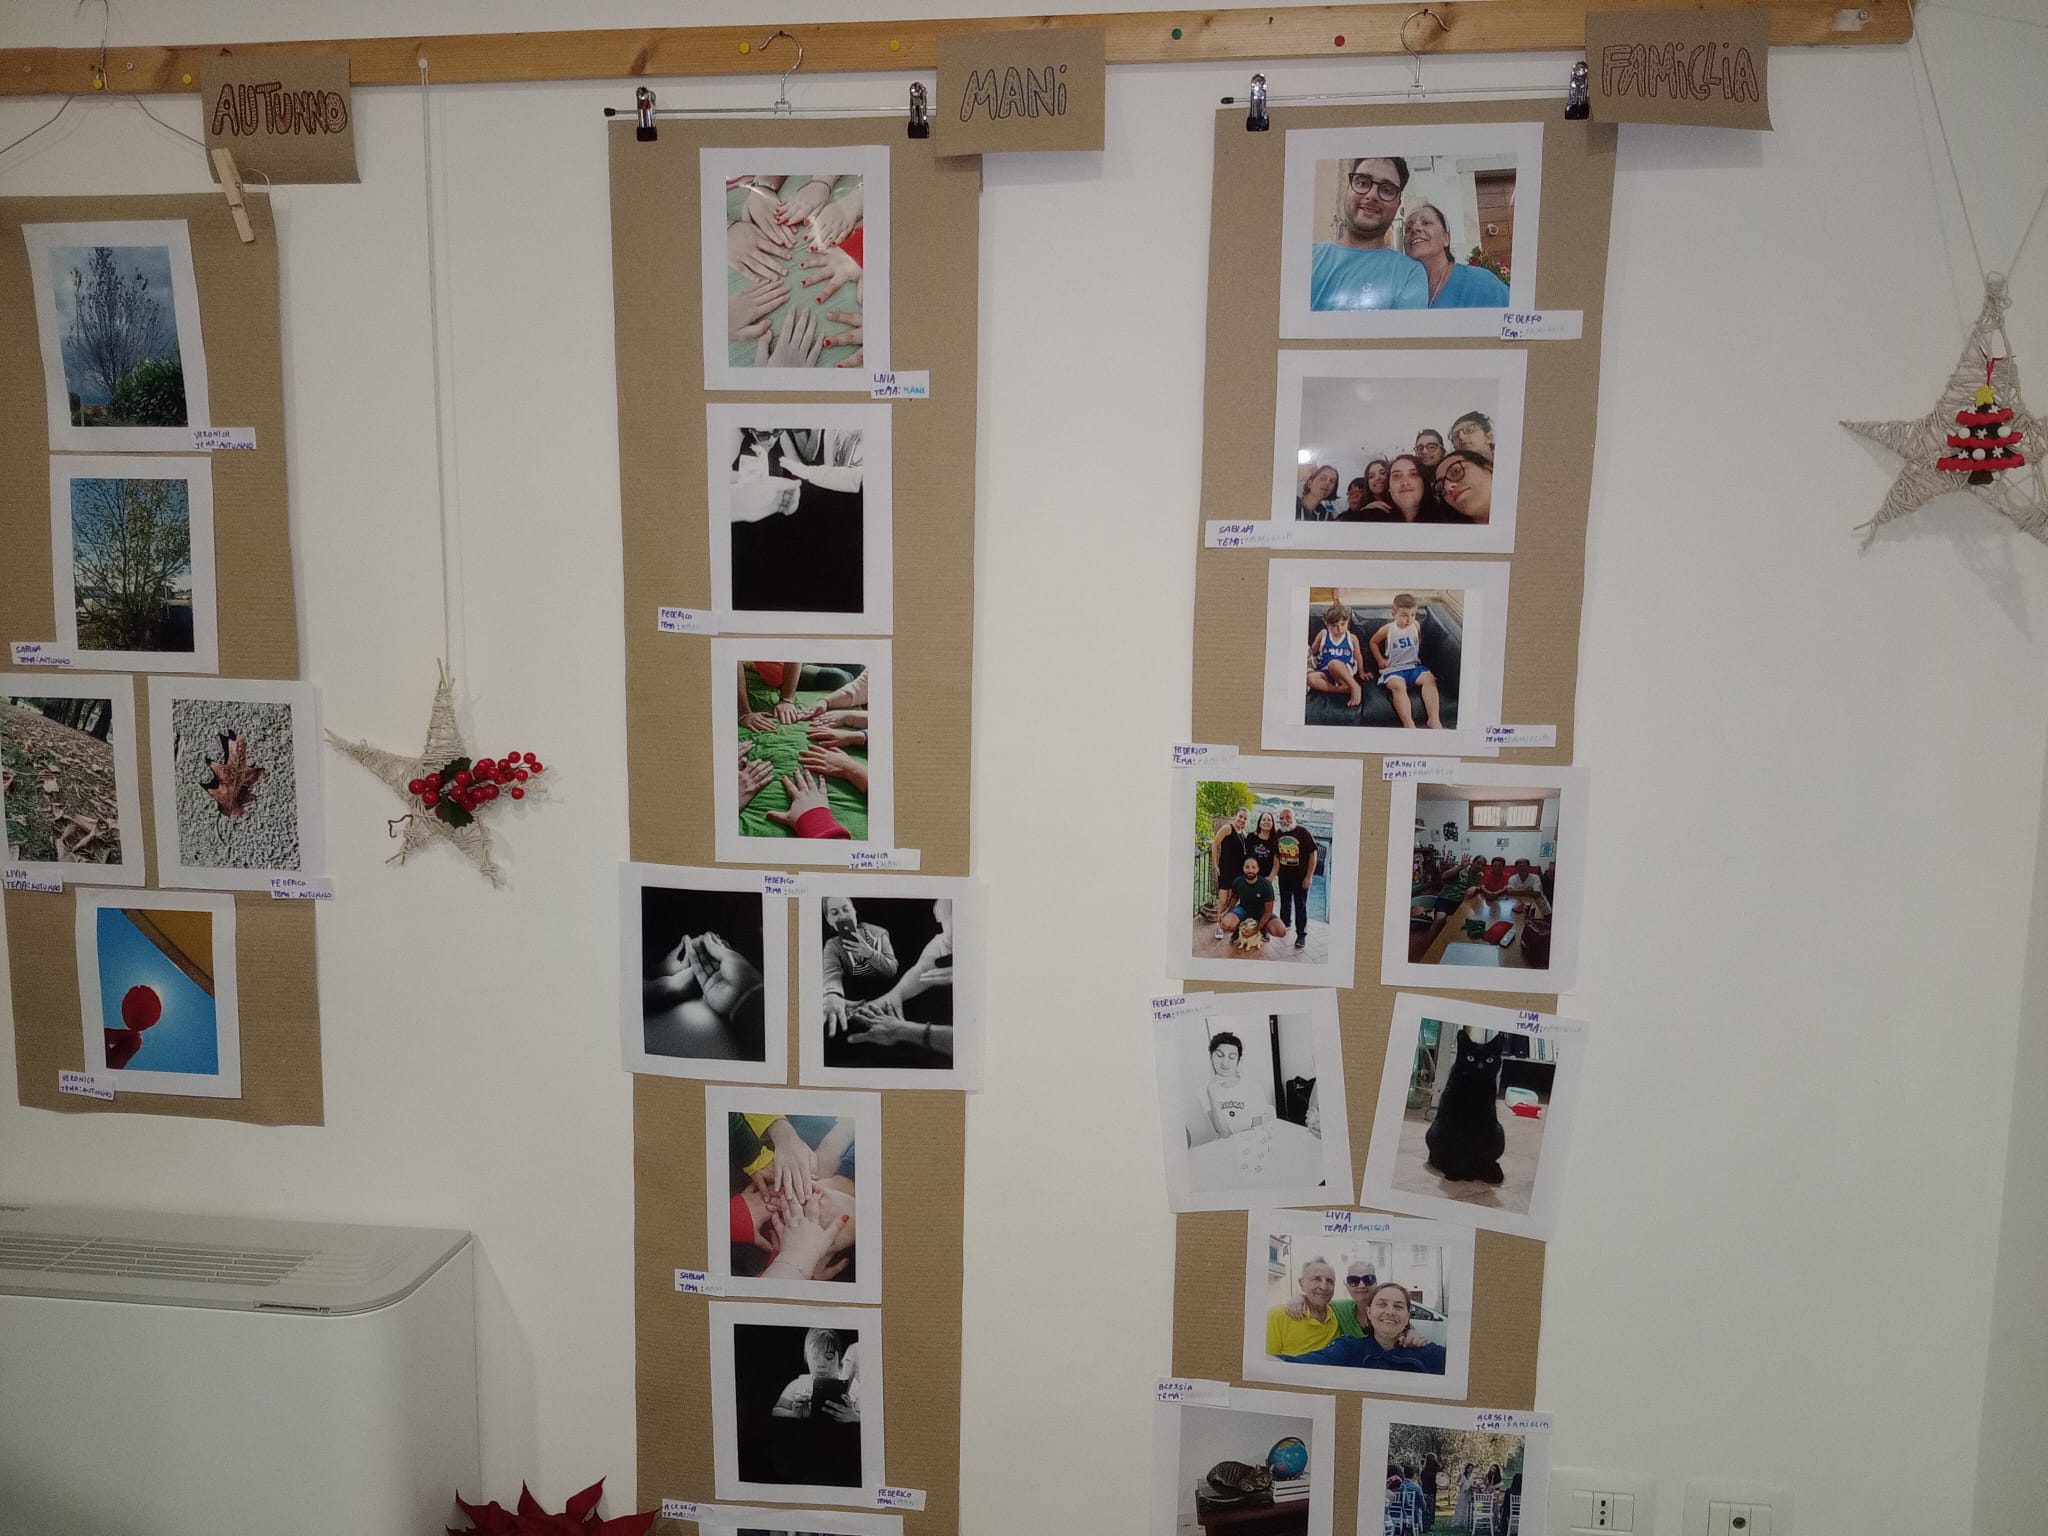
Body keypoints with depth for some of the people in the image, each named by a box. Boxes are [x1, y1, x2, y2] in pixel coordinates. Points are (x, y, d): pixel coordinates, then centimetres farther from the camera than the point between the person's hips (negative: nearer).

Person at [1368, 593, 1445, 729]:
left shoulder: (1416, 625, 6)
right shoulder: (1388, 629, -1)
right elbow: (1373, 642, 16)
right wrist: (1380, 660, 10)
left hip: (1414, 666, 3)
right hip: (1393, 669, -3)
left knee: (1429, 678, -29)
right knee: (1397, 685, -37)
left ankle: (1434, 720, -36)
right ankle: (1409, 725, -52)